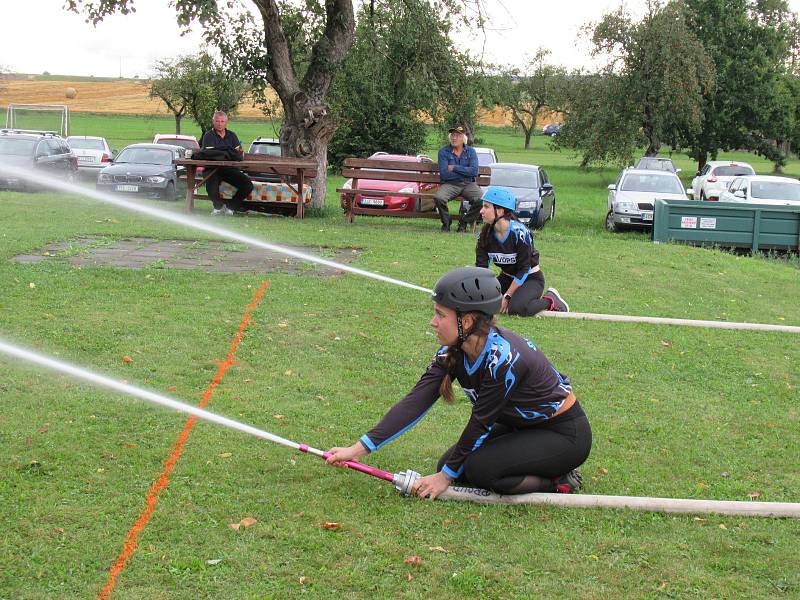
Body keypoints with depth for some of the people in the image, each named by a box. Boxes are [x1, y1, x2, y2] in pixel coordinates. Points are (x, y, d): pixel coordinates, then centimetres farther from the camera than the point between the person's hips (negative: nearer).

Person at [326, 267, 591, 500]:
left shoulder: (502, 359, -33)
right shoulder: (452, 352, -10)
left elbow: (480, 423, -23)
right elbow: (415, 402, -13)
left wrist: (446, 475, -12)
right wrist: (359, 449, -19)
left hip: (565, 434, -9)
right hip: (522, 425, 9)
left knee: (479, 468, -24)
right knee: (450, 465, -1)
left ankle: (559, 481, -5)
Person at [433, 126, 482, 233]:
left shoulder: (470, 151, 6)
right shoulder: (443, 151, 0)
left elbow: (474, 172, -9)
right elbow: (444, 174, -11)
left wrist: (454, 168, -12)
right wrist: (465, 171, -6)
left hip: (468, 184, 1)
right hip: (449, 184, -1)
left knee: (481, 199, -27)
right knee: (438, 197, -33)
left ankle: (464, 221, -1)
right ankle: (446, 222, -4)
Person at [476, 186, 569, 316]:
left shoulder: (519, 232, -26)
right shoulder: (485, 234, -8)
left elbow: (524, 270, -22)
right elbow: (481, 266, -10)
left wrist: (507, 296, -24)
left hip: (531, 279, -6)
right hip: (506, 278, 6)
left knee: (516, 308, -33)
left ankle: (550, 299, -4)